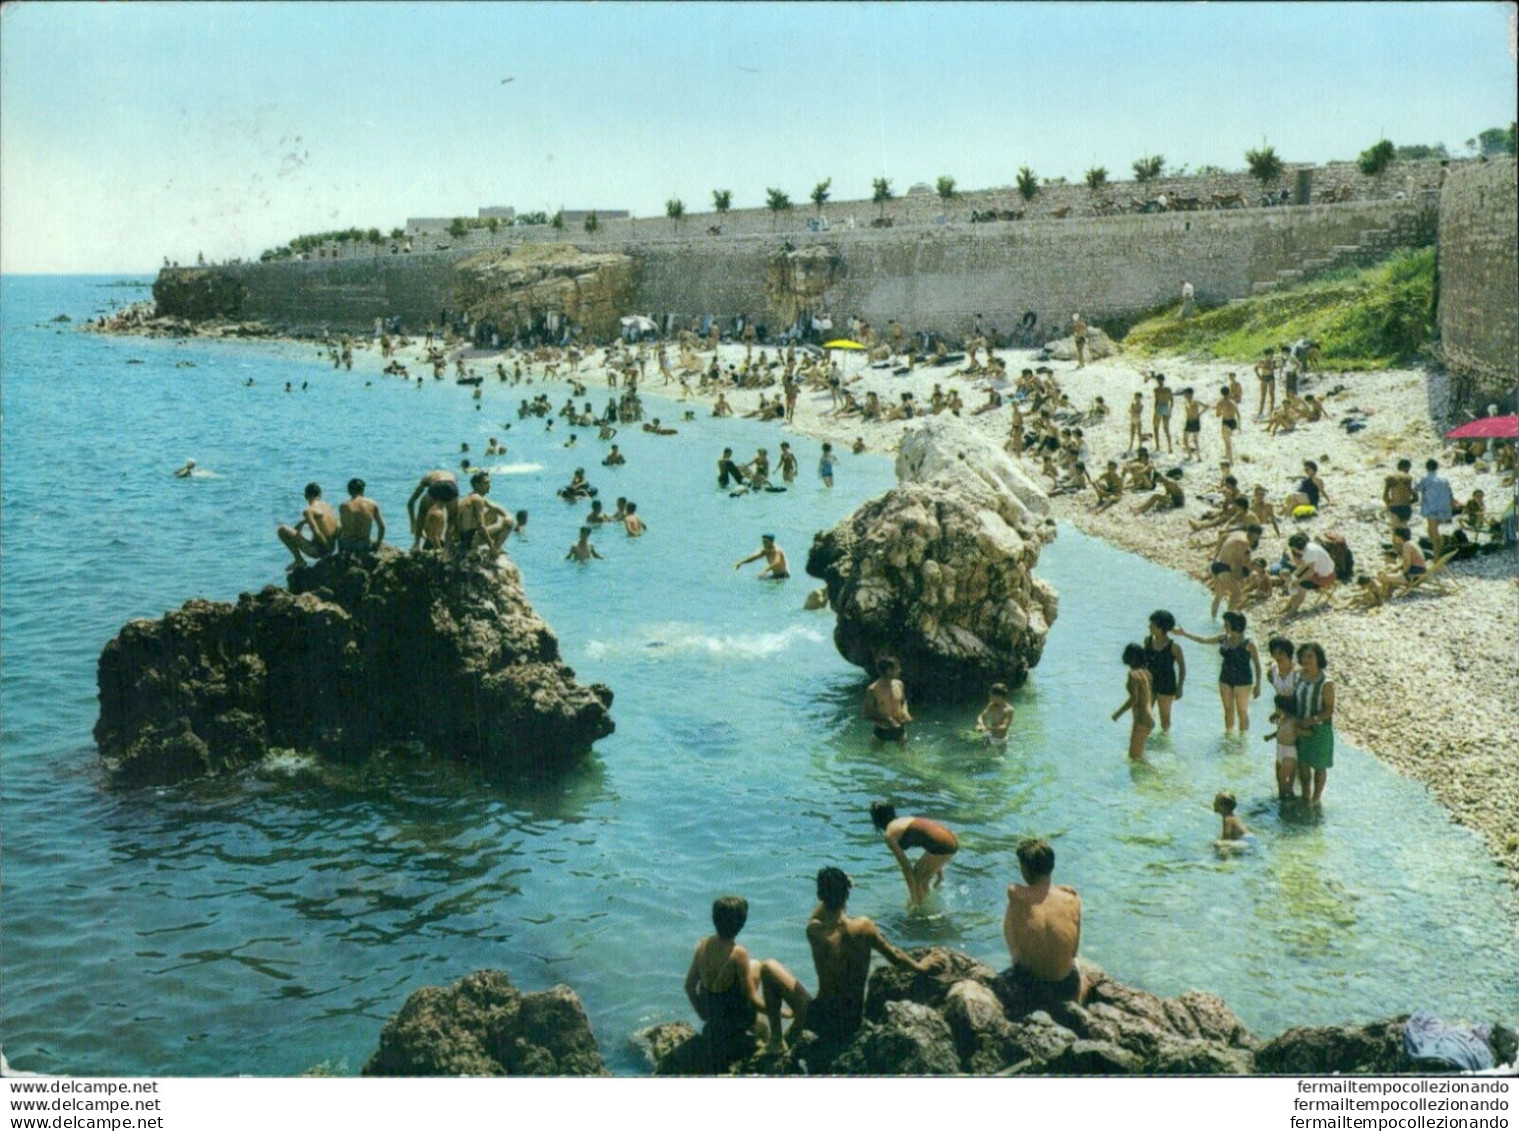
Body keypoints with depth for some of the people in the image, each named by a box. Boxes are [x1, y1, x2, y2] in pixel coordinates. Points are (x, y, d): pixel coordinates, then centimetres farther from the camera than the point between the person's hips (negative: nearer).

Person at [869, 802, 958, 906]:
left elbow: (905, 865, -3)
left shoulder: (890, 834, 0)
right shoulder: (905, 821, 24)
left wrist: (913, 893, 3)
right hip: (952, 840, 8)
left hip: (942, 846, -8)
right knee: (923, 878, 26)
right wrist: (938, 871, 38)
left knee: (916, 878, 11)